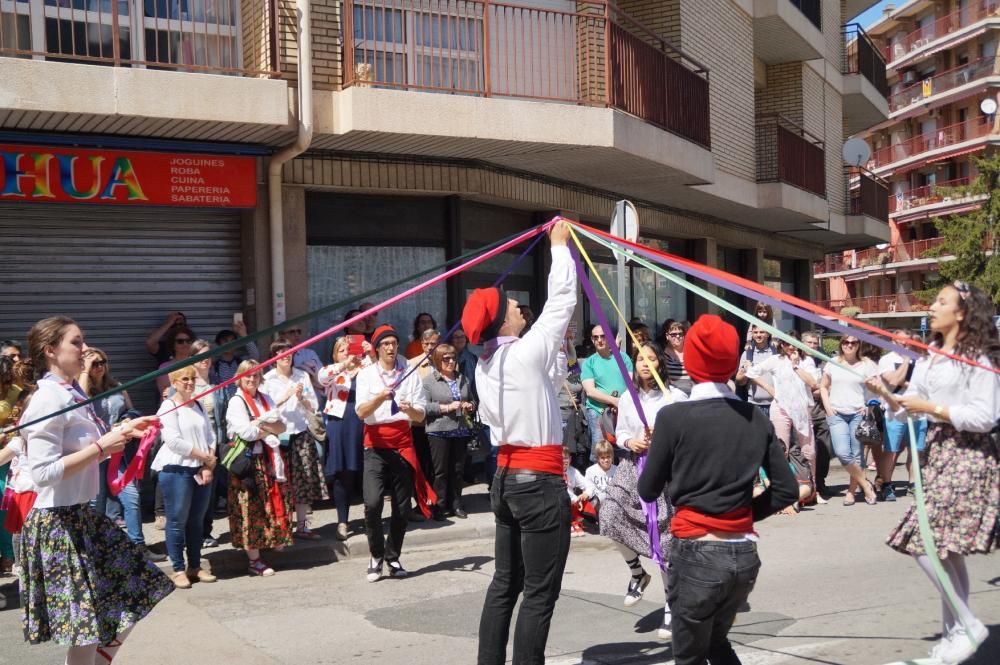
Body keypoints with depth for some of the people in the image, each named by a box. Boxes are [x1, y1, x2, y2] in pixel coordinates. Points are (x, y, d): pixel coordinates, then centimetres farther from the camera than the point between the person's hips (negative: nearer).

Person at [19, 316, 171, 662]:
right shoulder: (49, 400, -19)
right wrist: (101, 446, -22)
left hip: (81, 515, 10)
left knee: (134, 587, 15)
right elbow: (43, 472, -25)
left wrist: (123, 431, 8)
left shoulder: (74, 394, 9)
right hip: (58, 521, -10)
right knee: (88, 620, -1)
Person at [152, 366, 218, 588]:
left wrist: (208, 466, -4)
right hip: (176, 470, -6)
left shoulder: (199, 405, 14)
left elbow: (211, 435, 10)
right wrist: (205, 457, -10)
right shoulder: (169, 406, -6)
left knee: (197, 520, 10)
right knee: (178, 521, -1)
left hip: (201, 470, 6)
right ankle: (179, 570, 6)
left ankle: (195, 566, 19)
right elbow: (173, 441, -16)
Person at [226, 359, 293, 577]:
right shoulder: (236, 402, -5)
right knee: (252, 510, -4)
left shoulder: (265, 399, 15)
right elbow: (246, 432, -17)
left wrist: (261, 423, -10)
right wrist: (270, 428, -5)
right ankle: (254, 561, 1)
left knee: (275, 504, 5)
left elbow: (282, 426, 7)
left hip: (269, 459, 6)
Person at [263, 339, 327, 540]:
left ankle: (301, 526, 10)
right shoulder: (267, 380, 2)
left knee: (305, 480, 1)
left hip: (301, 433, 3)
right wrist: (286, 396, -16)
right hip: (277, 434, -3)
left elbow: (313, 407, 9)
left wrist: (301, 398, -10)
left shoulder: (302, 376, 11)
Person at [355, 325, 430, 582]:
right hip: (376, 446, -2)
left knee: (402, 507, 5)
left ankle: (393, 557, 21)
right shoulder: (366, 374, 4)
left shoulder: (410, 375, 8)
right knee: (373, 502, -16)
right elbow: (361, 412, -7)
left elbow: (421, 416, 4)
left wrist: (410, 409, -18)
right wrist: (380, 397, -25)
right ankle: (376, 556, 2)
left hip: (403, 445, 2)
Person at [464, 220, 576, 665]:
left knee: (506, 582, 16)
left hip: (506, 478, 8)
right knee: (540, 592, -1)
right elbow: (562, 299, -6)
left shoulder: (485, 365, 8)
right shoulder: (525, 353, -14)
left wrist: (558, 357, 19)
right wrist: (559, 245, 5)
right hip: (540, 482, -8)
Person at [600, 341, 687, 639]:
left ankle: (670, 608, 16)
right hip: (632, 466, 4)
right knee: (611, 516, -16)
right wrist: (629, 442, -6)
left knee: (665, 536, 0)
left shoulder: (675, 397, -7)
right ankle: (637, 573, 14)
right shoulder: (627, 398, 8)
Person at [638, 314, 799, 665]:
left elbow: (648, 491, -2)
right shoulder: (756, 417, 1)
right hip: (744, 555, 5)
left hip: (697, 555, -5)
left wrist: (658, 451, 15)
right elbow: (787, 490, 3)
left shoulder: (674, 416, -12)